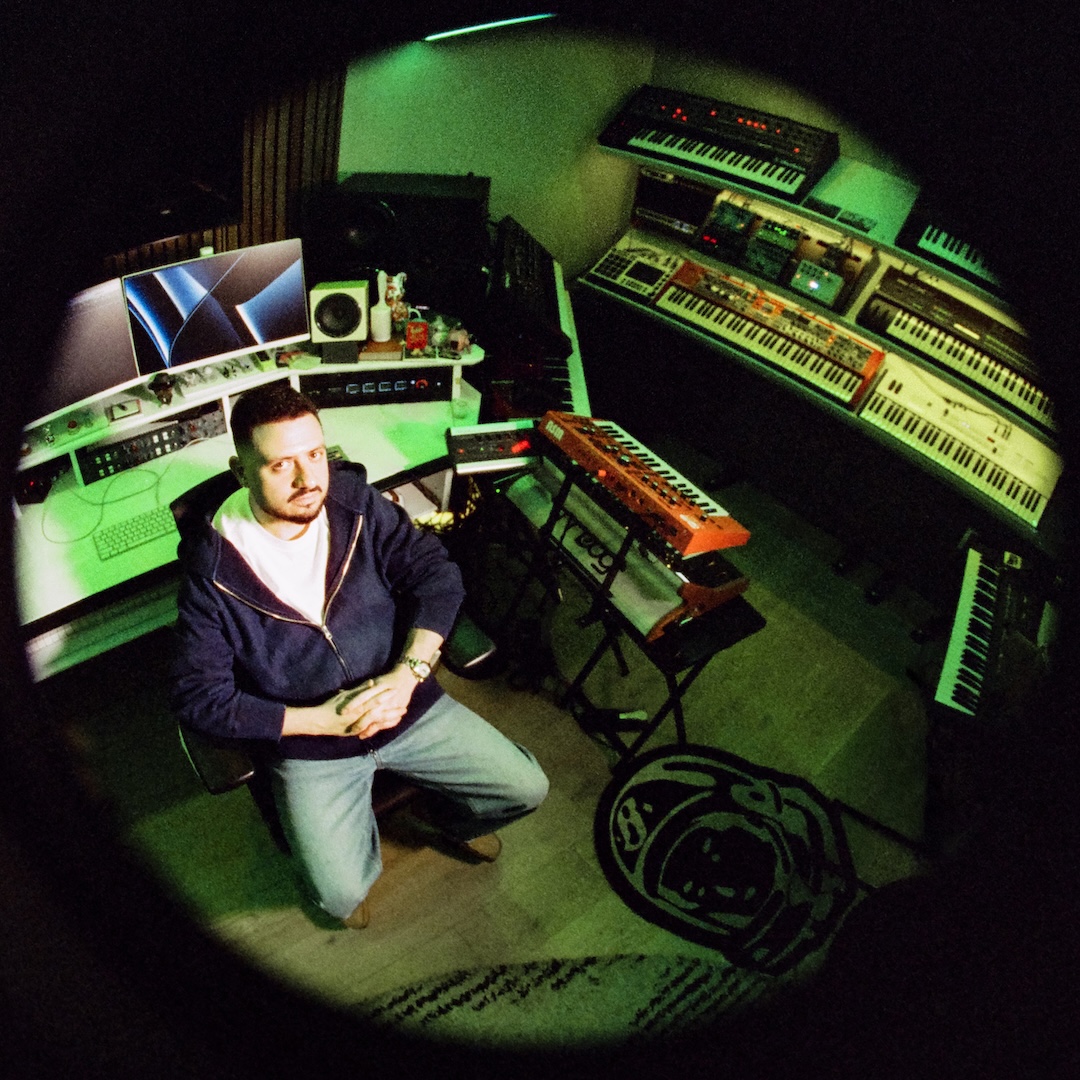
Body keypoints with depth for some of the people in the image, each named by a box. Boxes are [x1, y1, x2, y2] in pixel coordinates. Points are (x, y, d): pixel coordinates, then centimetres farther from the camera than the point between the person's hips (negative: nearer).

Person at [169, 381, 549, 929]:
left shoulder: (354, 500, -8)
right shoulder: (213, 566, -16)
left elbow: (438, 574, -7)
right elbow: (197, 697, -13)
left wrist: (408, 674, -22)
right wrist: (320, 720, -19)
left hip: (409, 705, 3)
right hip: (309, 744, -2)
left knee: (527, 787, 1)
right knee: (341, 894, -14)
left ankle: (457, 820, 36)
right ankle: (359, 847, 24)